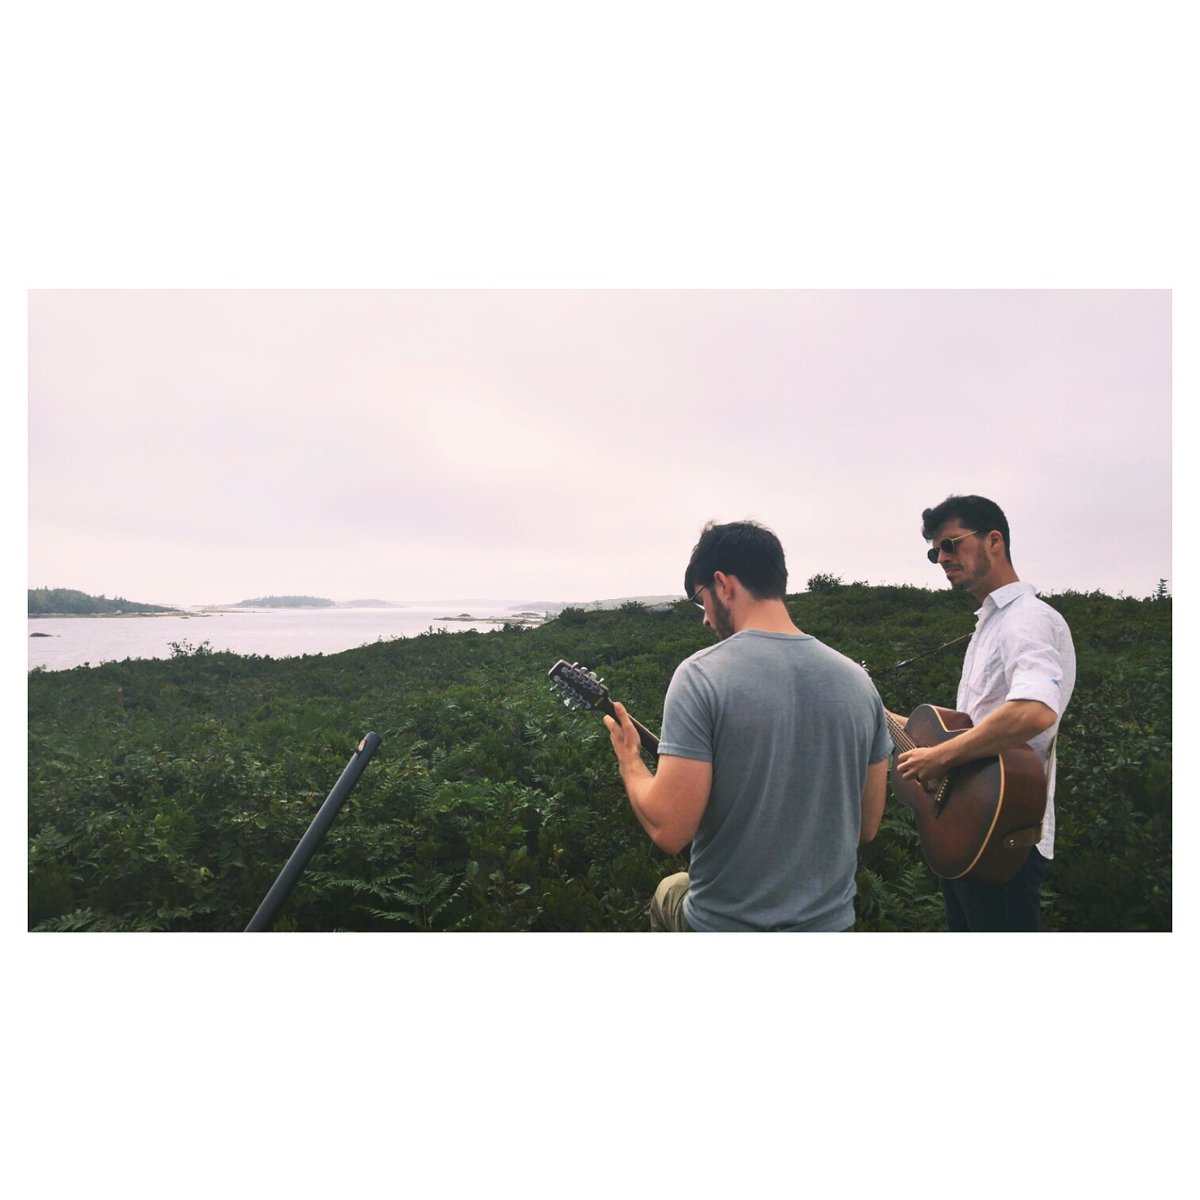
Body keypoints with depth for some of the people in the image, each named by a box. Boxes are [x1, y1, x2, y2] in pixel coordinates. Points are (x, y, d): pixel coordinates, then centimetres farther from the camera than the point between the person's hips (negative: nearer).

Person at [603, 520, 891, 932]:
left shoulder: (701, 675, -21)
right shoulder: (858, 680, -5)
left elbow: (669, 829, -23)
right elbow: (868, 827, 3)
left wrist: (629, 759, -5)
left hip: (727, 924, -4)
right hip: (831, 922, 5)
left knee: (668, 892, 30)